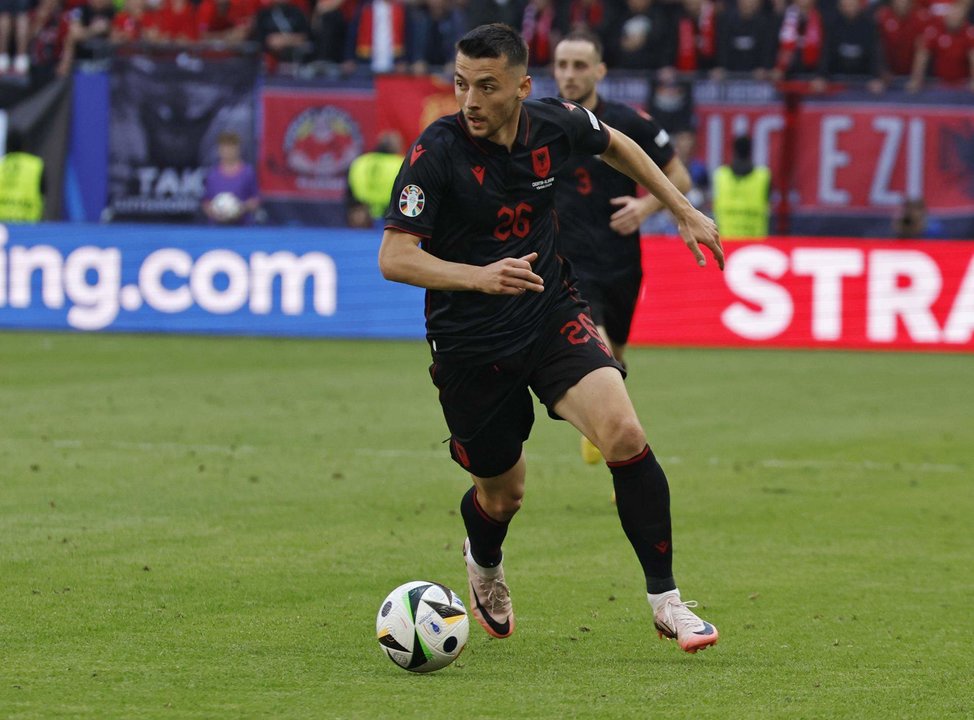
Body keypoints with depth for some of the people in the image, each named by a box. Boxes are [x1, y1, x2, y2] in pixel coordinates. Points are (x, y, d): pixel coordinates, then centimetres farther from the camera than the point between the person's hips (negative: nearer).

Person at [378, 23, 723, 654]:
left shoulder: (555, 124, -9)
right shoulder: (436, 152, -20)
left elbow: (615, 145, 16)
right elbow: (394, 258, -24)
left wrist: (684, 211, 17)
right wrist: (479, 277, -39)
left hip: (553, 317, 2)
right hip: (470, 341, -2)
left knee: (624, 435, -21)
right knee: (503, 492, 12)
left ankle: (666, 600, -10)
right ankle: (484, 566, 50)